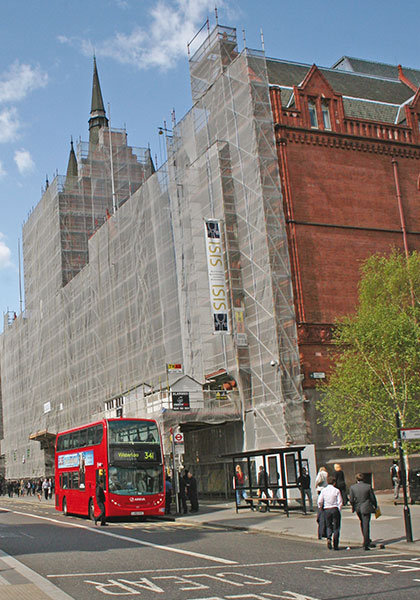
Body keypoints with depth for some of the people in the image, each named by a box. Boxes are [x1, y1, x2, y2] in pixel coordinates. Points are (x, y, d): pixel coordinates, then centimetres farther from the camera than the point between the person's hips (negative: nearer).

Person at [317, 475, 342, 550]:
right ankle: (335, 545, 7)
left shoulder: (323, 490, -1)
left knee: (329, 526, 17)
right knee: (336, 527, 7)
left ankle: (329, 538, -10)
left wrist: (320, 508, 17)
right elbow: (340, 502, -7)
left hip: (326, 509, 2)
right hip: (335, 509, -2)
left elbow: (320, 501, -1)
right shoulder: (336, 490, -7)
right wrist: (339, 510, 5)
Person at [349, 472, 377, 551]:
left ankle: (367, 540, 33)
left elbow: (351, 500, -3)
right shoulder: (368, 486, -10)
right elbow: (373, 498, -2)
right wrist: (375, 506, 14)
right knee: (366, 525, -1)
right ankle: (366, 544, -4)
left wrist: (353, 506, 16)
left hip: (357, 508, 3)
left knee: (362, 523, 23)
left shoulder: (352, 487, -6)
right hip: (366, 508, -3)